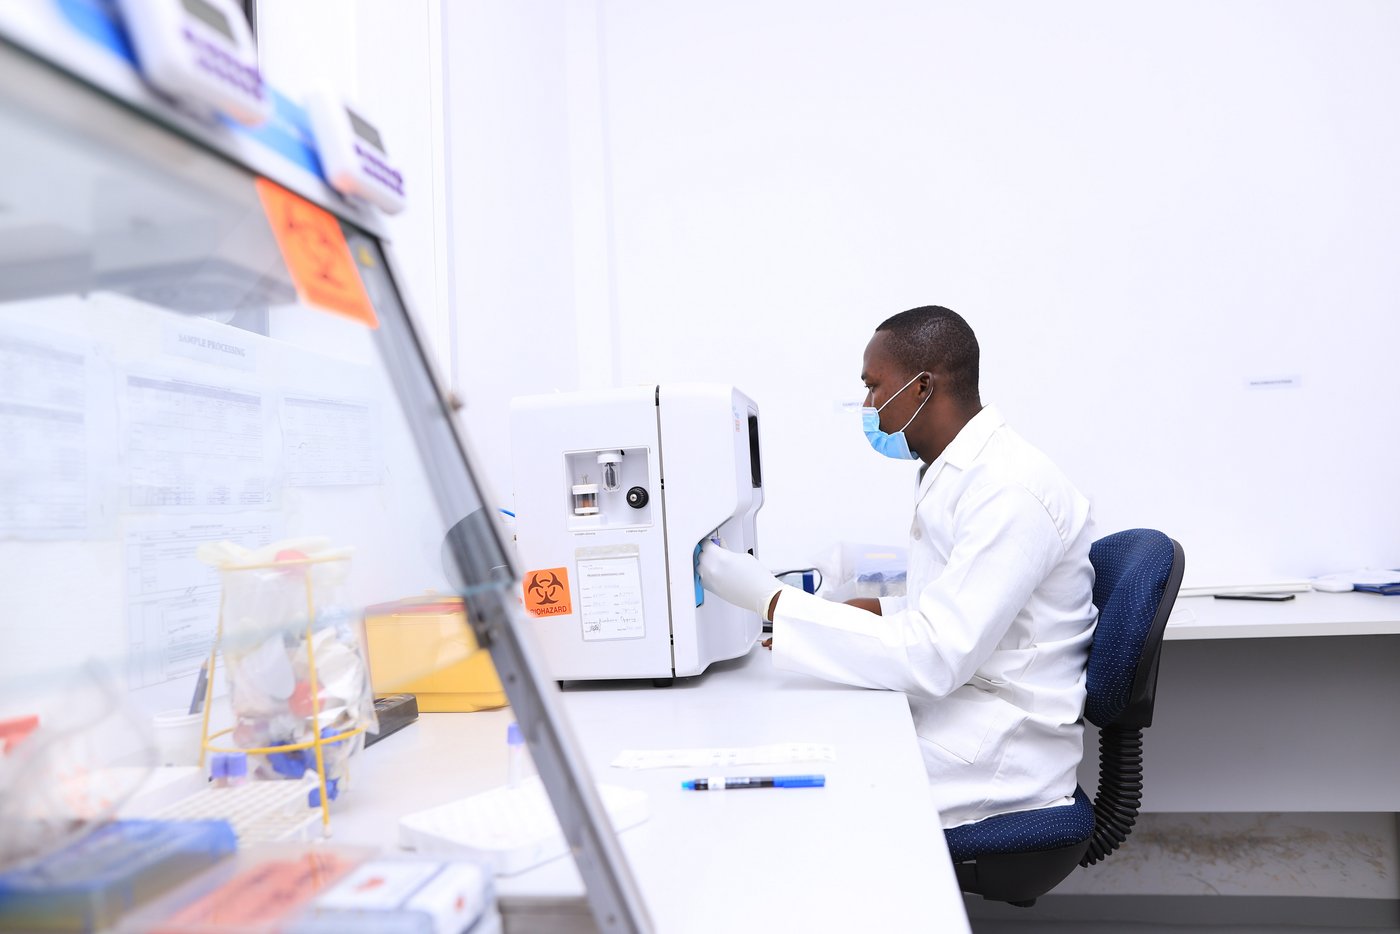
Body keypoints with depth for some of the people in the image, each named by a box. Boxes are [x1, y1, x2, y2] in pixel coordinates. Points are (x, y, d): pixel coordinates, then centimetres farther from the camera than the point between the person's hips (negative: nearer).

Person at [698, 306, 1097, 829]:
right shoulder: (954, 471, 10)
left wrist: (769, 599, -26)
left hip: (996, 757, -8)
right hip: (948, 707, 9)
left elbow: (934, 659, -28)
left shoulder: (1012, 491, -23)